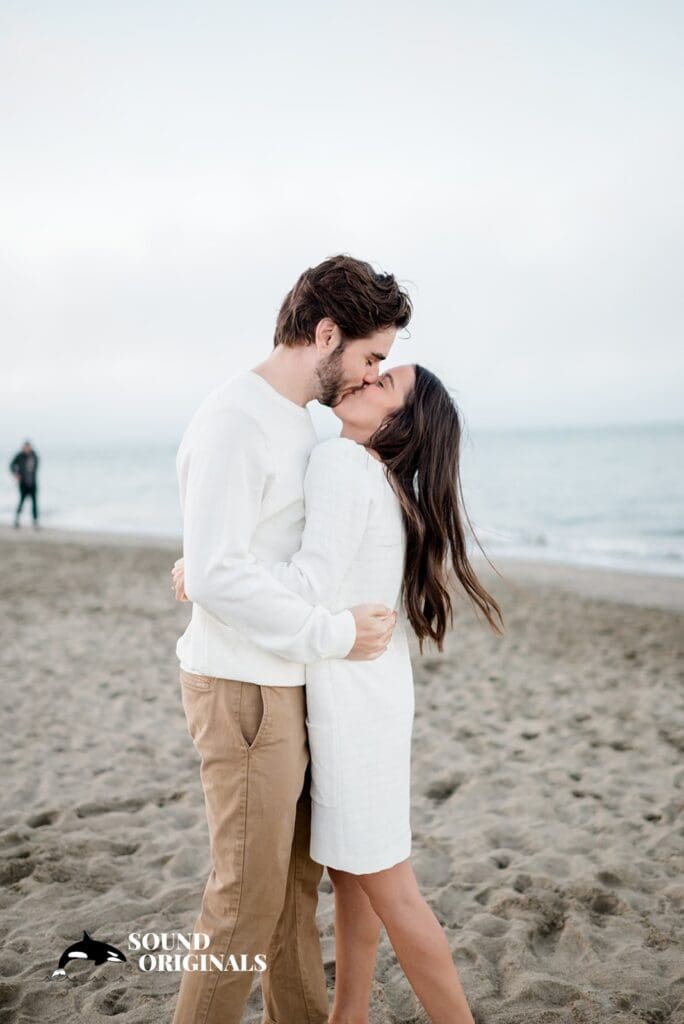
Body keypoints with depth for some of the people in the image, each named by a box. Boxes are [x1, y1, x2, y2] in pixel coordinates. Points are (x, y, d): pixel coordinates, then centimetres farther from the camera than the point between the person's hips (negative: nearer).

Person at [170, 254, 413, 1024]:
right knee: (248, 897, 1)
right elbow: (216, 577, -25)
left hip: (286, 682, 9)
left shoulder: (295, 418, 12)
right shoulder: (233, 421, -19)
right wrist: (334, 634, -19)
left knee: (296, 872, 18)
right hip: (242, 690, -9)